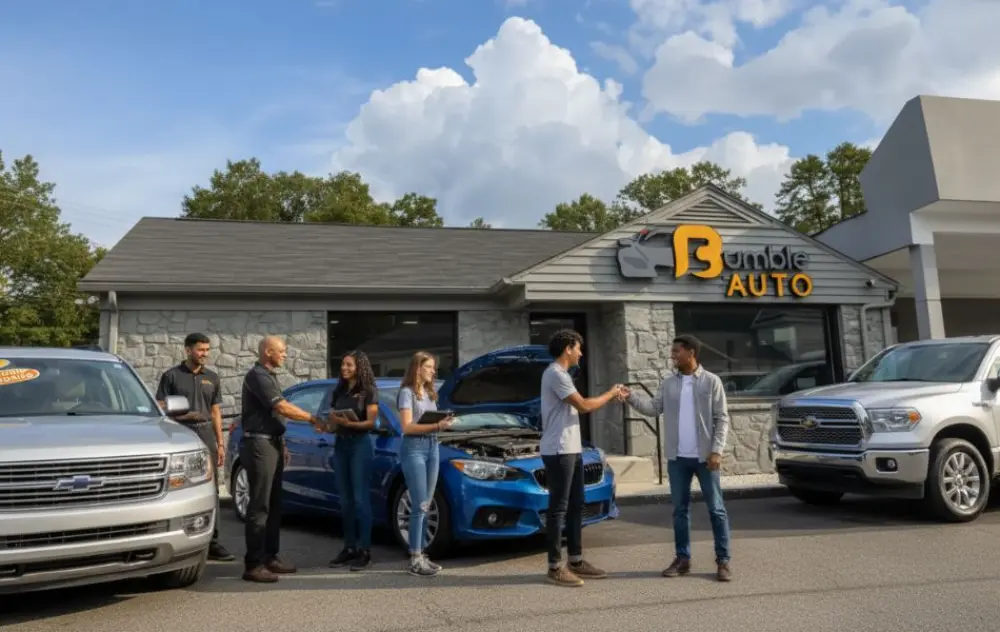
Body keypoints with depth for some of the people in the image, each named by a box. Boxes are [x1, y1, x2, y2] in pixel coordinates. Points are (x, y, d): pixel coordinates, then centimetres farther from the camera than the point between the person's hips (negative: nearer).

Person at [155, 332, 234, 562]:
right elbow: (161, 409, 0)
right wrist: (182, 416, -17)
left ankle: (212, 543, 6)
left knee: (211, 490, 1)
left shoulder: (212, 378, 14)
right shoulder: (171, 376, 2)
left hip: (206, 435, 3)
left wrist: (220, 443, 10)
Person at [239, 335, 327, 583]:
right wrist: (312, 419, -11)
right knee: (259, 505, -9)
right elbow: (282, 407, -19)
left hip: (272, 443, 10)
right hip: (259, 444, -10)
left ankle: (270, 557, 18)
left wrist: (281, 444, 20)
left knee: (273, 504, 11)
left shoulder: (270, 376, 18)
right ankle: (253, 565, -6)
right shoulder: (257, 376, -12)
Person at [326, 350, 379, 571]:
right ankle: (349, 548, 13)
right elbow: (333, 418, 16)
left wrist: (350, 423, -25)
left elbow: (371, 422, -9)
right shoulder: (339, 391, 15)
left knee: (361, 499, -6)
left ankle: (365, 551, -3)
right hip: (340, 444, 6)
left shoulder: (368, 391, -4)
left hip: (360, 445, -6)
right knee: (345, 500, 7)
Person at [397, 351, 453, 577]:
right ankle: (415, 560, -4)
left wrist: (443, 424, -2)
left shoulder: (430, 393, 19)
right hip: (414, 448, -8)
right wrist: (436, 426, -20)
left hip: (432, 446, 8)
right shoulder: (407, 392, -5)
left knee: (426, 506, 8)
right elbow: (407, 427, -14)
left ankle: (421, 554, 14)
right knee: (420, 506, -9)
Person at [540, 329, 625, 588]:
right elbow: (583, 406, -18)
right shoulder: (555, 374, -16)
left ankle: (576, 561, 24)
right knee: (558, 508, -5)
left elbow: (578, 406, 19)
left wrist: (610, 397, 15)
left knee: (575, 506, 15)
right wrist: (610, 394, -3)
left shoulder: (562, 374, 18)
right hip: (559, 451, -11)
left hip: (572, 449, 11)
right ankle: (555, 567, 1)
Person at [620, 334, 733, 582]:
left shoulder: (711, 381, -5)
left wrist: (717, 450, -13)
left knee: (716, 508, 3)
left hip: (704, 456, -4)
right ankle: (682, 559, 19)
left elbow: (722, 419, -6)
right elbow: (654, 408, 3)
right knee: (680, 509, 10)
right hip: (677, 457, 4)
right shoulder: (669, 383, 8)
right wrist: (631, 397, -11)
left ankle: (723, 561, 11)